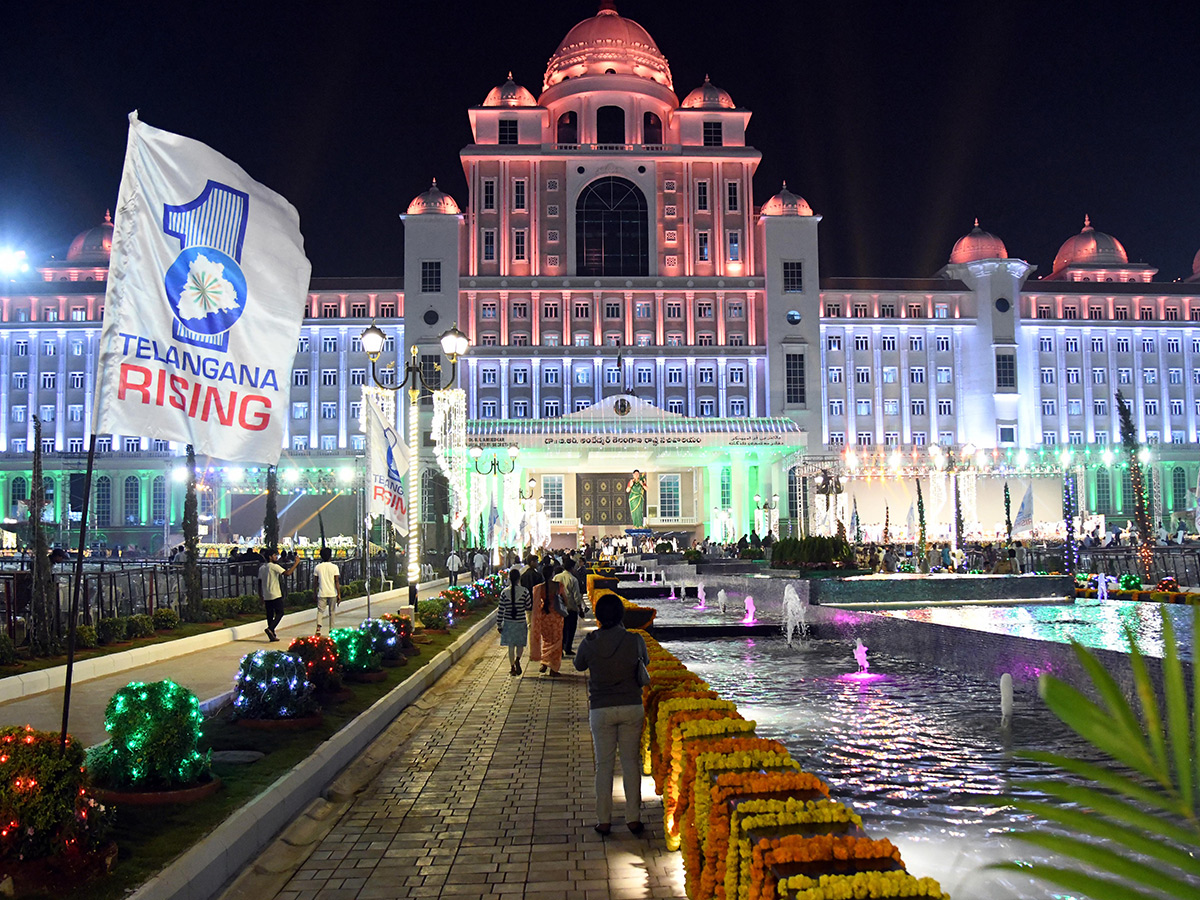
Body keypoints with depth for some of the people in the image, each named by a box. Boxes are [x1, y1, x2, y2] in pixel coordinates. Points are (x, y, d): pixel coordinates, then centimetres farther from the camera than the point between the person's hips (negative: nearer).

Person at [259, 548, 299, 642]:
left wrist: (261, 597, 19)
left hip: (266, 596, 7)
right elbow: (287, 573, -21)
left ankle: (272, 635, 10)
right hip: (275, 595, -7)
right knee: (280, 613, 1)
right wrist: (296, 563, -13)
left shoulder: (261, 568, 12)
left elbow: (259, 583, 14)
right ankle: (270, 629, -17)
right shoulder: (274, 566, -11)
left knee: (270, 614, 10)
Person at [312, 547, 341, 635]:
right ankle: (331, 631, 15)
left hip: (322, 593, 1)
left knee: (320, 611, 5)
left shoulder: (318, 567, 1)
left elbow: (315, 582, 5)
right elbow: (337, 581, -7)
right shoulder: (334, 567, -4)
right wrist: (339, 594, -4)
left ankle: (318, 626, -20)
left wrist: (314, 592, 17)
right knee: (331, 612, 11)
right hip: (332, 593, -1)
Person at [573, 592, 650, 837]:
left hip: (601, 709, -1)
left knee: (604, 764, 9)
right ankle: (633, 818, 14)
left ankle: (604, 821, 13)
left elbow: (579, 665, 10)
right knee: (631, 762, 10)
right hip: (631, 707, 1)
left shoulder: (590, 643, -10)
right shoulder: (635, 640, -9)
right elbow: (645, 661, 11)